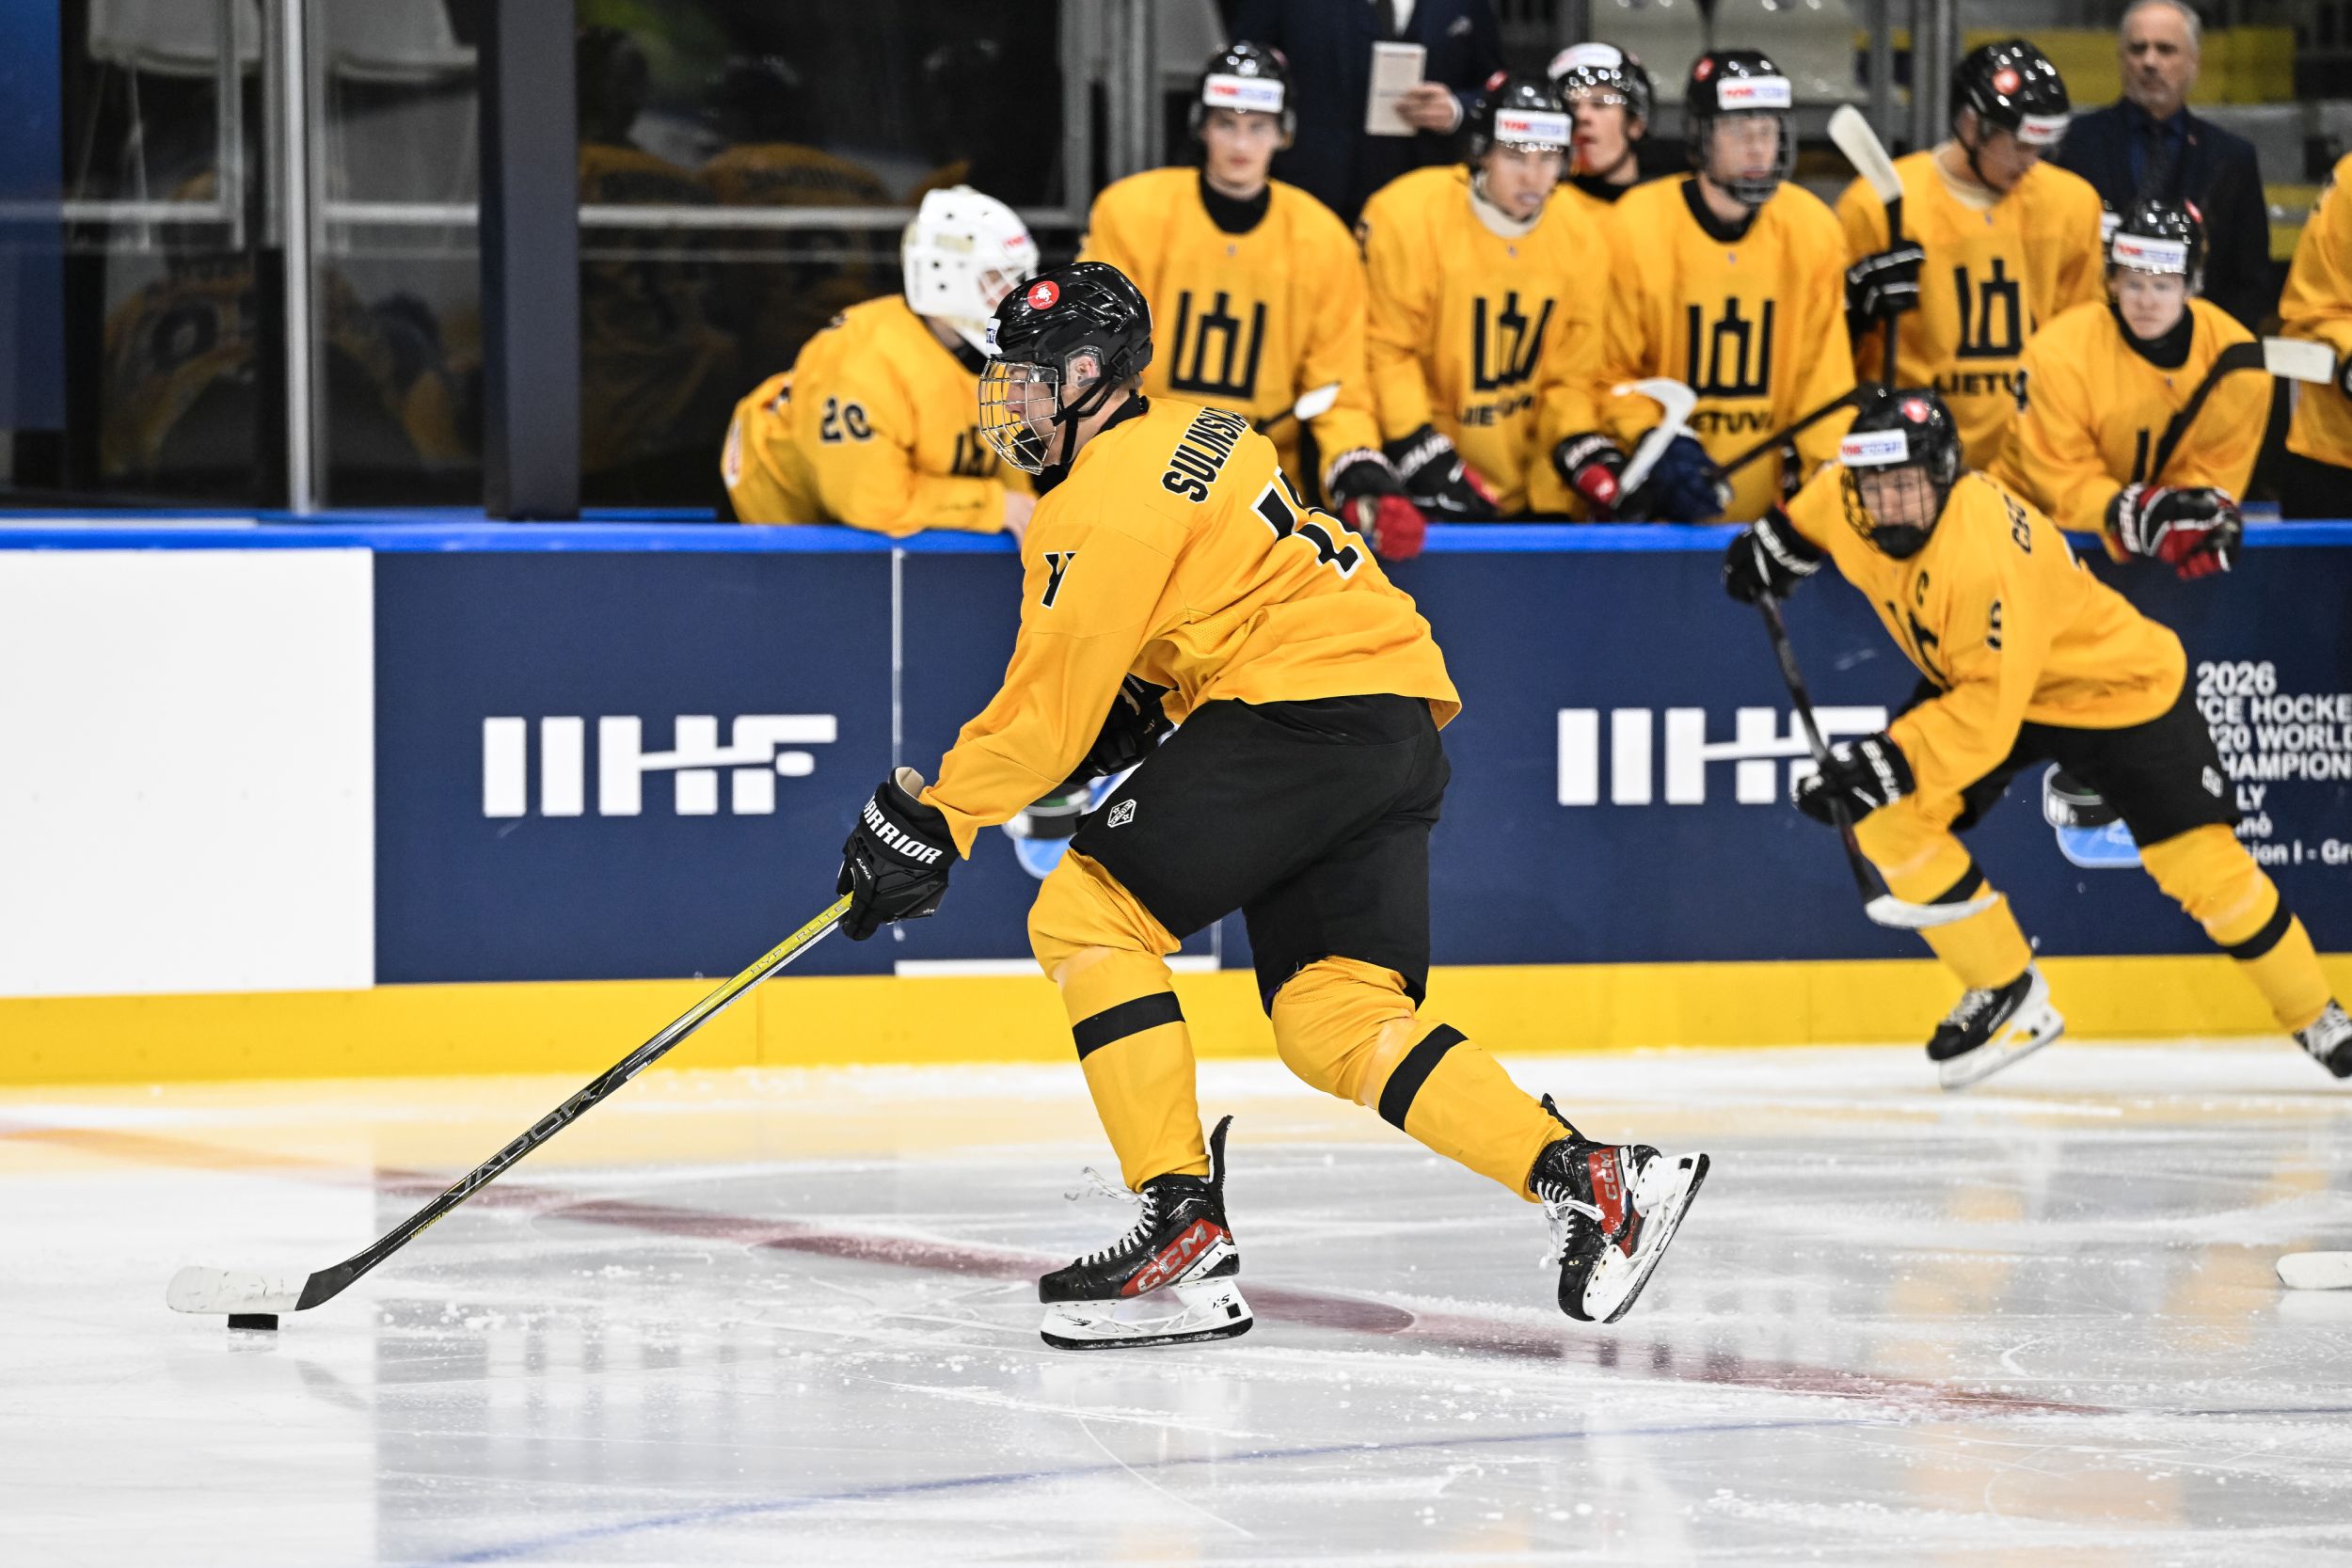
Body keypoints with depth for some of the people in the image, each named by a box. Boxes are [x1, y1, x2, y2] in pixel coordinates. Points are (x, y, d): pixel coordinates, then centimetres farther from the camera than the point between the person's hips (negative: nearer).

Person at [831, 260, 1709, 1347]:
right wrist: (1131, 712, 21)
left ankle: (1184, 1225, -12)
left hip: (1304, 713, -10)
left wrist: (932, 818, -6)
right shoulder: (1177, 438, 22)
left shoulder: (1117, 492, -9)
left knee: (1087, 916, -6)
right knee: (1333, 1017, 5)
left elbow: (1057, 695, -11)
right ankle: (1586, 1178, -8)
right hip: (1396, 727, 10)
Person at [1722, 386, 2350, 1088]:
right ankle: (2007, 993, 2)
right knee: (1889, 818, -13)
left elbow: (1990, 709, -39)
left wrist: (1887, 762, -43)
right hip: (1970, 681, 7)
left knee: (2202, 865, -8)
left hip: (2118, 688, -7)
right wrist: (1781, 538, 12)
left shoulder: (1987, 556, -40)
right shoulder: (1849, 503, -18)